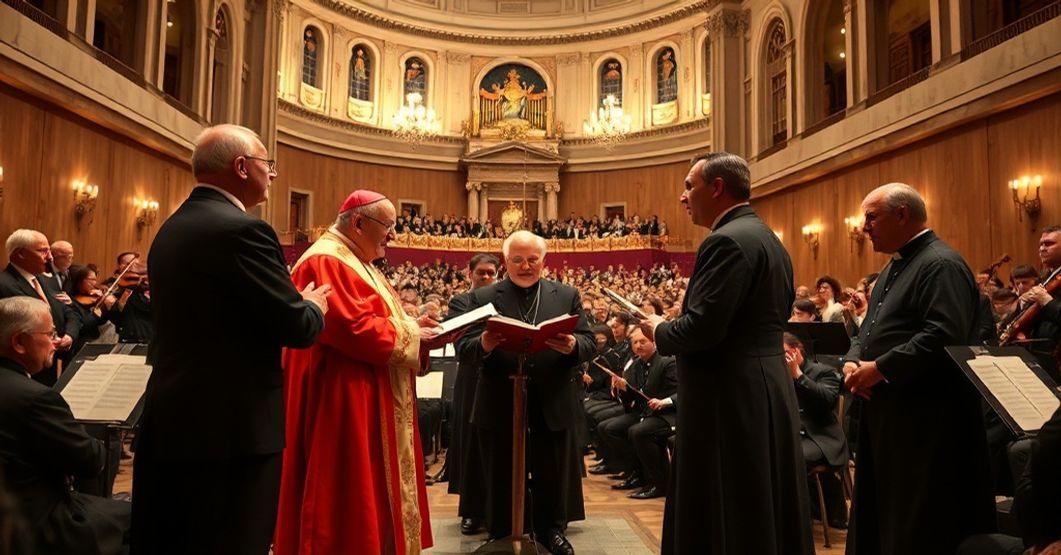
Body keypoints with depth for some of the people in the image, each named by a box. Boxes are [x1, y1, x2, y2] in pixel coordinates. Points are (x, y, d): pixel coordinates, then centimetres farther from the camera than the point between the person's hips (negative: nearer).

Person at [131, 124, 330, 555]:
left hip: (169, 419, 9)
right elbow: (296, 327, -18)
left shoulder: (171, 229, 11)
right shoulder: (241, 230, -17)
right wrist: (314, 307, 4)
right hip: (229, 425, -9)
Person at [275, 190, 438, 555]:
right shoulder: (326, 262, -15)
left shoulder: (357, 262, 18)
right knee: (352, 489, -3)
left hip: (373, 399, 11)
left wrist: (412, 328, 1)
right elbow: (355, 327, -25)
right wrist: (409, 332, -13)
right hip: (347, 400, -11)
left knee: (375, 483, 15)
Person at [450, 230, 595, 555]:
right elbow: (463, 348, -5)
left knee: (553, 475, 14)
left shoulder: (567, 296, 6)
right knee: (503, 478, 12)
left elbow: (589, 344, 0)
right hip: (500, 406, -1)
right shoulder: (482, 297, 2)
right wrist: (483, 344, -28)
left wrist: (573, 346, -23)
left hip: (554, 405, 1)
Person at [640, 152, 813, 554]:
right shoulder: (767, 238, 14)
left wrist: (659, 331, -4)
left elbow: (701, 328, -25)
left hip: (731, 399, -10)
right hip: (764, 393, 10)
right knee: (764, 514, 19)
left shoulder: (728, 241, -17)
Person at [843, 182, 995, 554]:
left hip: (924, 419, -10)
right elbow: (870, 330, 22)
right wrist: (853, 362, 1)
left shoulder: (942, 265, -14)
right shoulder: (894, 267, 18)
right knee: (880, 518, 17)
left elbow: (943, 338, -26)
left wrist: (879, 369, -19)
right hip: (885, 413, 10)